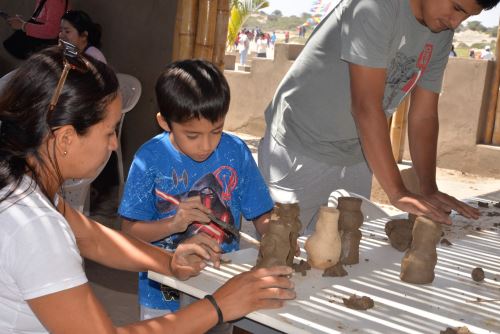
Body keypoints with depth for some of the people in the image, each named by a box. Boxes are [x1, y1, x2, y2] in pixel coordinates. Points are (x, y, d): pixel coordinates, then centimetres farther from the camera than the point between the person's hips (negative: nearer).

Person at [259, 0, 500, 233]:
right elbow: (366, 106, -28)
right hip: (298, 152, -6)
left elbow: (424, 116, 2)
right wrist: (398, 193, -28)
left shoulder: (442, 33, 1)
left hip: (355, 160, 7)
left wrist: (429, 190, -9)